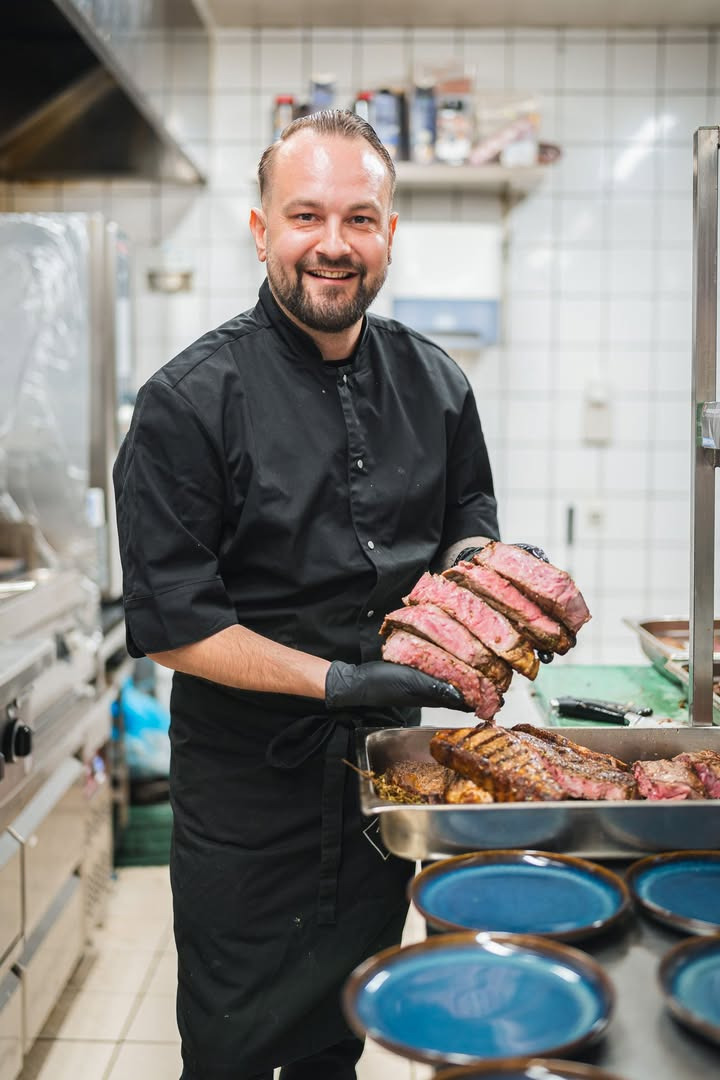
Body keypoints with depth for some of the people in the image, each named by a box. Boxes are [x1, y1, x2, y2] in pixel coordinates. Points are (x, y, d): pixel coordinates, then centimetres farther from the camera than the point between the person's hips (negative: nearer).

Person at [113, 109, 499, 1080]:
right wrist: (335, 679, -25)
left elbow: (470, 518, 15)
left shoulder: (434, 383, 1)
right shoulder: (192, 400, -16)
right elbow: (167, 622, -17)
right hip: (248, 788, -4)